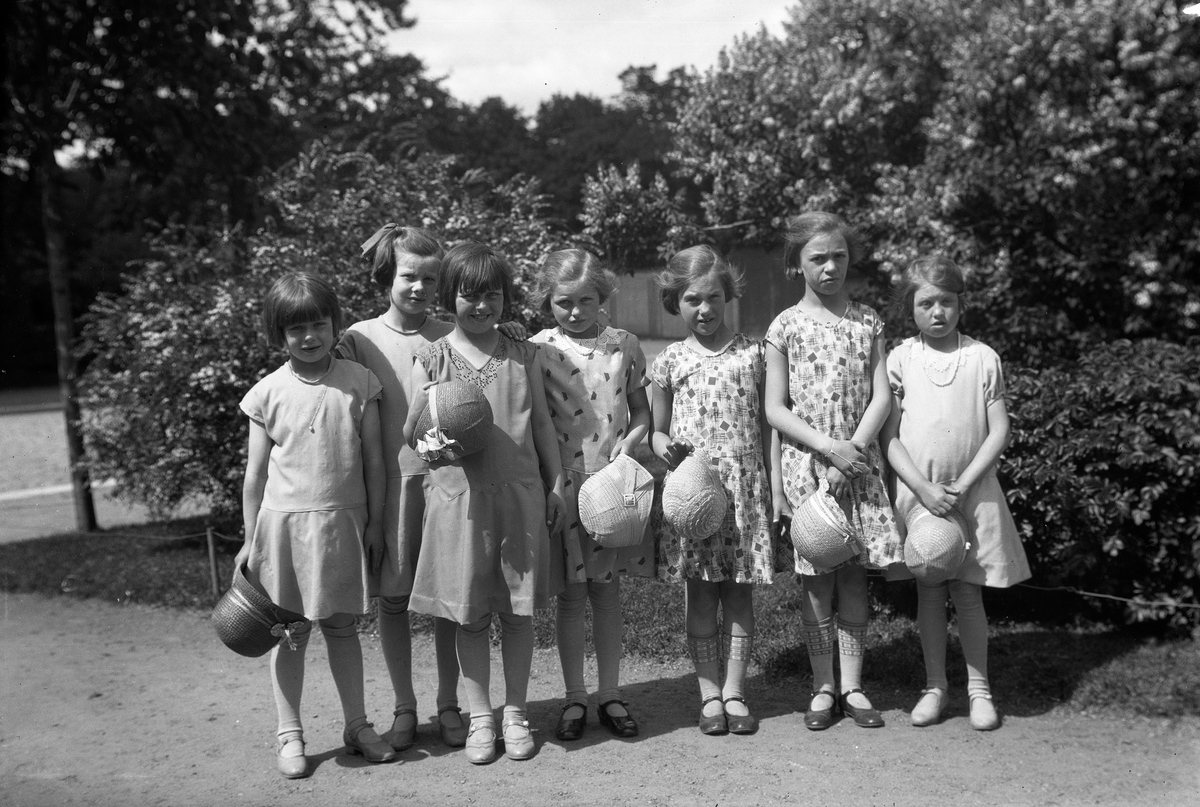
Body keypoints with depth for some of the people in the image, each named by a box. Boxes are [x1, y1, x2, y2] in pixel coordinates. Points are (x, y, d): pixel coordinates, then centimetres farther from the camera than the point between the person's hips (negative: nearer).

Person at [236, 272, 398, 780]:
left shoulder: (358, 382, -2)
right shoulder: (267, 394, -2)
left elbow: (373, 459, 2)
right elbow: (256, 473, 3)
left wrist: (375, 524, 3)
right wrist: (251, 540, 4)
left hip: (344, 522, 1)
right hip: (285, 522, 0)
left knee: (342, 626, 12)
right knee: (291, 632, 7)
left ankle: (357, 725, 23)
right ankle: (289, 735, 18)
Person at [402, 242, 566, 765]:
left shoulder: (523, 356, 5)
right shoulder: (432, 359, 0)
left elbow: (542, 423, 10)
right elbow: (411, 439, 1)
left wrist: (556, 484, 6)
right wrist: (424, 409, -20)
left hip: (520, 493, 1)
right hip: (459, 495, -1)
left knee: (518, 609, 8)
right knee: (469, 613, 7)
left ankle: (515, 712, 22)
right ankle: (480, 716, 20)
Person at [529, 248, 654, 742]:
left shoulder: (624, 345, 3)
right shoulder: (538, 350, -3)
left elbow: (642, 413, 10)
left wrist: (629, 441, -10)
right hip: (562, 481, -1)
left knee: (607, 590, 10)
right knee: (570, 594, 7)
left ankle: (609, 695, 21)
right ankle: (575, 698, 19)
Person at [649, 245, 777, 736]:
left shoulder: (751, 354, 4)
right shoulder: (670, 362, 4)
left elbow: (766, 423, 6)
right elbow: (657, 429, 10)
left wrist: (774, 485, 2)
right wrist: (664, 446, -14)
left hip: (744, 484, 0)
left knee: (739, 594, 6)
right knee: (700, 595, 6)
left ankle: (734, 691, 16)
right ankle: (709, 692, 16)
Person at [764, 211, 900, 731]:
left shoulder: (867, 322, 6)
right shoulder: (786, 327, -1)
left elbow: (881, 396, 1)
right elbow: (775, 409, -4)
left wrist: (855, 448, -13)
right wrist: (829, 446, -14)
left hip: (859, 460, 2)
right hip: (808, 461, -2)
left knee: (855, 575, 5)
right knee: (816, 579, 3)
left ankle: (852, 685, 14)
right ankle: (824, 688, 13)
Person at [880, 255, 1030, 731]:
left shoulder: (983, 358, -1)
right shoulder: (900, 360, -1)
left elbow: (999, 431, -2)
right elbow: (889, 436, -3)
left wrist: (961, 485, -10)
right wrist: (924, 488, -13)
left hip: (971, 492, 0)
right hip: (917, 492, 1)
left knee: (968, 593, 5)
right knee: (928, 594, 8)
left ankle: (978, 688, 17)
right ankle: (934, 687, 19)